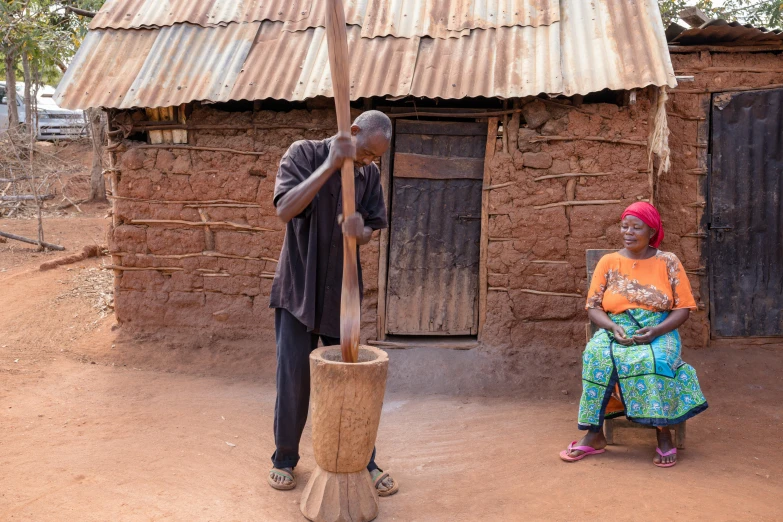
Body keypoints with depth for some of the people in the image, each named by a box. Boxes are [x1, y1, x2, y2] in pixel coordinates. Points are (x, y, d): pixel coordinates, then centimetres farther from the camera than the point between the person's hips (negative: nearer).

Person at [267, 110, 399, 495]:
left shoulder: (370, 174, 2)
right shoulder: (303, 154, -9)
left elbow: (371, 231, 4)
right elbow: (285, 210, -23)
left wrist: (360, 230, -22)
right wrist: (331, 164, -28)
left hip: (342, 291, 3)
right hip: (299, 288, -3)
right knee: (293, 378, 2)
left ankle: (363, 462, 21)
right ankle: (284, 459, 22)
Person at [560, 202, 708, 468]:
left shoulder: (668, 261, 3)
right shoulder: (608, 262, 7)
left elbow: (683, 308, 1)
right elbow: (593, 307, 4)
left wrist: (657, 330, -17)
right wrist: (613, 327, -16)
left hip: (659, 333, -1)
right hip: (616, 331, 1)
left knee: (654, 360, -36)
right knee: (597, 355, -32)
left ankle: (664, 431, -20)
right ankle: (594, 434, -25)